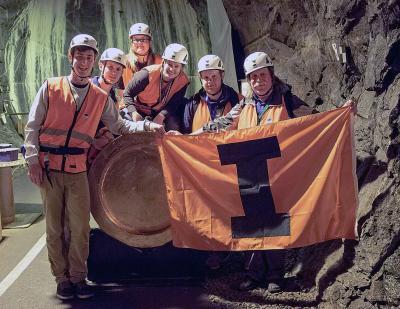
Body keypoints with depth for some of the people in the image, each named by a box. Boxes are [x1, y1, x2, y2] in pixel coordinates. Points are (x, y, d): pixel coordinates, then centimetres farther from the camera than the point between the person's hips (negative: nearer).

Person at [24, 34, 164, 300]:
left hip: (77, 169, 1)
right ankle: (62, 278, 16)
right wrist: (33, 160, -6)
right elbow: (32, 127, 2)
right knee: (54, 225, 5)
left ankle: (78, 276, 14)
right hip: (48, 166, -1)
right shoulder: (51, 87, 2)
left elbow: (119, 126, 10)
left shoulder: (101, 98, 9)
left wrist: (147, 125, -5)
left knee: (80, 226, -1)